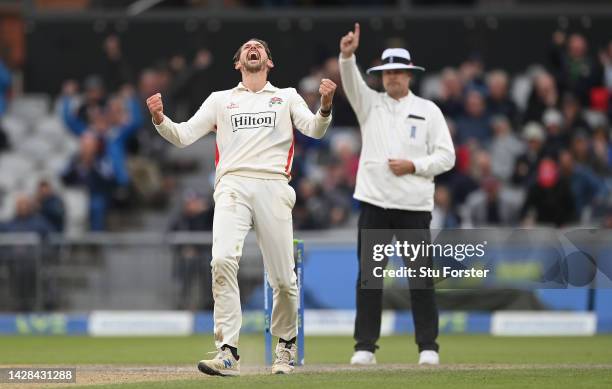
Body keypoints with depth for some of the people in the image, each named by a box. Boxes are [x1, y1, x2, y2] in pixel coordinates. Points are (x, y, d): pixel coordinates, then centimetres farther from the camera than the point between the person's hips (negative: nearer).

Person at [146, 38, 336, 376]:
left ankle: (286, 345, 24)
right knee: (223, 260, -23)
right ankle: (228, 353, -25)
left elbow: (314, 130, 4)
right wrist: (159, 119, -5)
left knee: (283, 278, -2)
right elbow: (183, 136, 15)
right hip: (232, 186, 0)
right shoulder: (220, 100, 23)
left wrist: (325, 106, -17)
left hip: (273, 187, 0)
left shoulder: (287, 97, 20)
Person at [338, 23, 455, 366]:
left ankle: (428, 347, 4)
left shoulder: (428, 110, 7)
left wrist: (413, 165, -12)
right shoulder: (370, 103, 10)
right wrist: (347, 56, -30)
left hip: (415, 205, -1)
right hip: (374, 203, 1)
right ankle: (365, 347, 4)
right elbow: (351, 82, -10)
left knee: (421, 276, -2)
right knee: (368, 276, 0)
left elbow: (446, 157, 3)